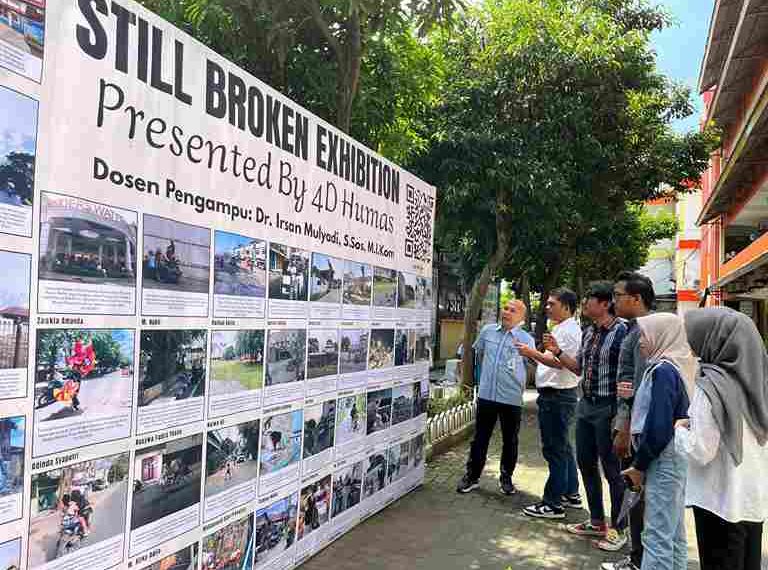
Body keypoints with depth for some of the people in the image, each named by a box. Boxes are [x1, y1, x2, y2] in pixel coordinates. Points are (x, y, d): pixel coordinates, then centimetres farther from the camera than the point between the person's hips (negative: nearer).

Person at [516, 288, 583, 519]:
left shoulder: (568, 330, -15)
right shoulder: (560, 329, 18)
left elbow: (559, 362, -24)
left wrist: (532, 353, -20)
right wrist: (534, 355, 12)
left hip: (557, 397, -11)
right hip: (555, 395, 11)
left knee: (555, 450, -5)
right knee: (563, 448, 19)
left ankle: (553, 504, 2)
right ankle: (570, 494, 30)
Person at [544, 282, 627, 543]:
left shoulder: (621, 332, -15)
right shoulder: (588, 332, 10)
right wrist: (557, 352, 5)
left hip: (607, 408, -8)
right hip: (585, 406, 8)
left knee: (612, 470, 4)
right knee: (586, 464, 16)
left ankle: (618, 529, 20)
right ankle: (596, 522, 32)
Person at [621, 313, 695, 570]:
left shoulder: (663, 371, -19)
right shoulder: (681, 366, 8)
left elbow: (658, 427, -21)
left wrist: (639, 465, -9)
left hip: (664, 459, -9)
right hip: (677, 457, 9)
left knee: (657, 536, -1)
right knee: (674, 532, 18)